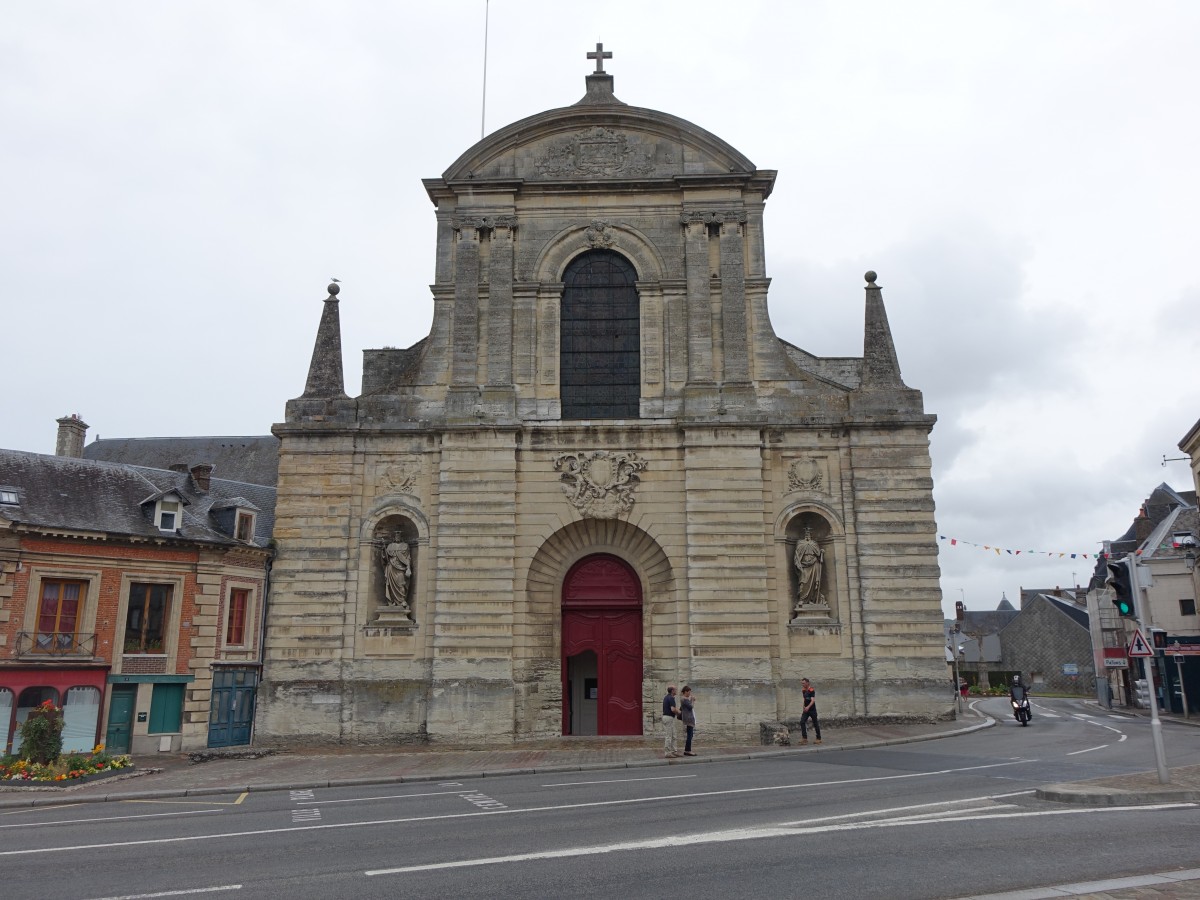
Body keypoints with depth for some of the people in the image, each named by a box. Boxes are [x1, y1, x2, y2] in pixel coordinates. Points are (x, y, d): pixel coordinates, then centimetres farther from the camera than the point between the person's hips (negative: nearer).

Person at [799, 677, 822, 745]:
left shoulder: (811, 690, -16)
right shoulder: (803, 690, 6)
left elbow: (813, 700, -26)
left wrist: (808, 707, -39)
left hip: (812, 710, -6)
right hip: (806, 710, 6)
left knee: (815, 724, 5)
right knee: (802, 722, -9)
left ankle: (818, 738, 18)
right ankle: (804, 738, -9)